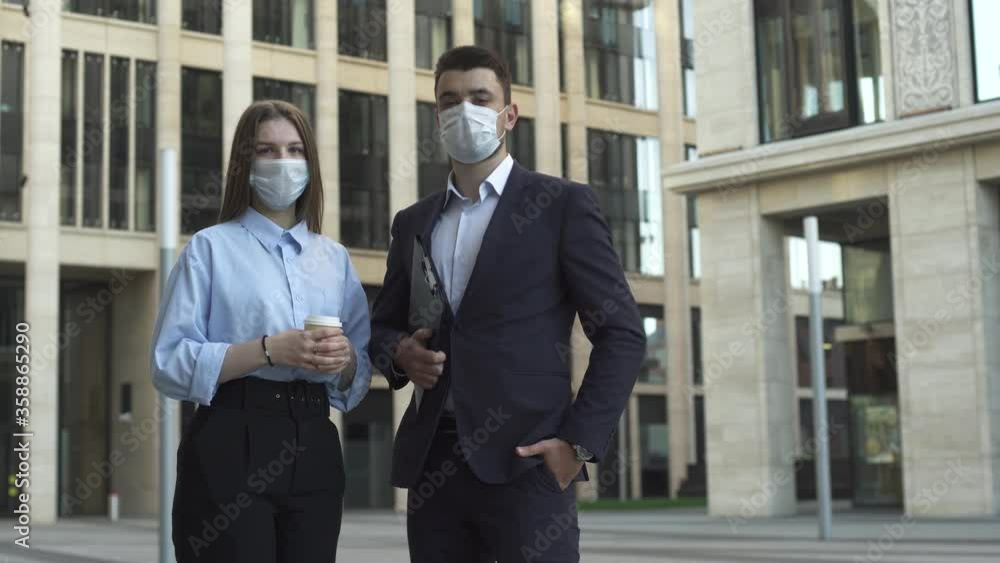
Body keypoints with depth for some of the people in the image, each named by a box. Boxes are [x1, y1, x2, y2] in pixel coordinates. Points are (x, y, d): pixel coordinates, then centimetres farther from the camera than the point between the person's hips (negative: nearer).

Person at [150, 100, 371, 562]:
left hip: (313, 450, 4)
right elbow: (170, 364, -7)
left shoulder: (335, 259, 15)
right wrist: (270, 350, -17)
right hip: (230, 447, -4)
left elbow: (359, 378, 16)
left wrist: (345, 359, -7)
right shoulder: (211, 248, 2)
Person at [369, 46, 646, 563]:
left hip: (524, 460, -4)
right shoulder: (412, 223, 16)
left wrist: (581, 441, -11)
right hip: (432, 461, 5)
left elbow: (622, 332, -2)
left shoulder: (562, 205, 1)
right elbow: (382, 326, 24)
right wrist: (398, 353, 0)